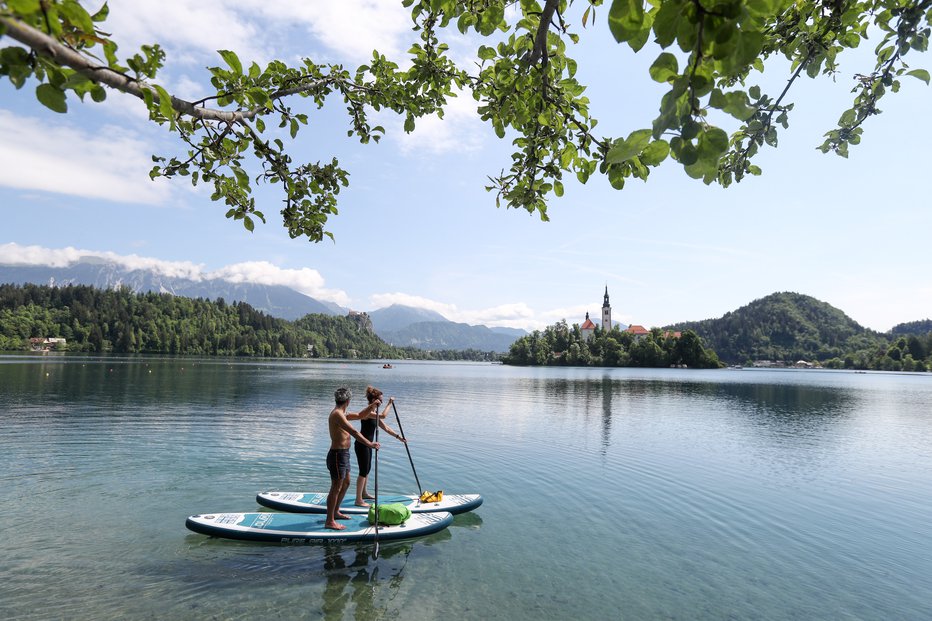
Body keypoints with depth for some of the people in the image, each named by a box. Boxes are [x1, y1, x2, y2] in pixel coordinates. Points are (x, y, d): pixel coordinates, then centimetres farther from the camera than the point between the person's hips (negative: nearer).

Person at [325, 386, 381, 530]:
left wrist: (372, 405, 5)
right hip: (337, 455, -10)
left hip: (343, 454, 10)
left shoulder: (341, 414, 12)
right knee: (336, 488, -2)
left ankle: (336, 512, 36)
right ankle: (329, 521, 7)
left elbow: (361, 415, 20)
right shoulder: (337, 414, -21)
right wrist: (370, 444, -30)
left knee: (345, 484, 22)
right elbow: (354, 432, -29)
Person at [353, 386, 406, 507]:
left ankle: (364, 493, 36)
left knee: (367, 469, 20)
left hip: (367, 445, 10)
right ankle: (359, 500, 1)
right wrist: (389, 403, -22)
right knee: (363, 471, -5)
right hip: (362, 445, -10)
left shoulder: (374, 413, 10)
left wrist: (398, 437, 10)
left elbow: (385, 428, 13)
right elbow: (383, 415, -36)